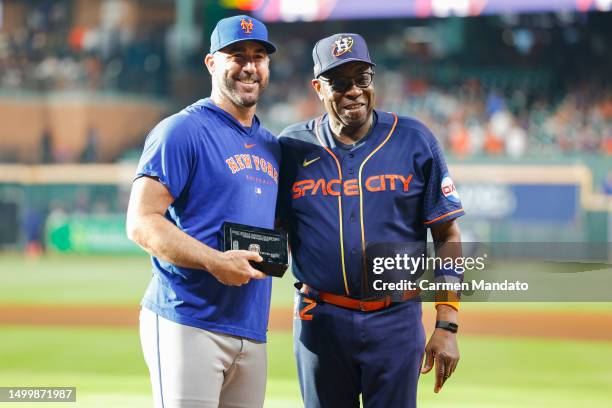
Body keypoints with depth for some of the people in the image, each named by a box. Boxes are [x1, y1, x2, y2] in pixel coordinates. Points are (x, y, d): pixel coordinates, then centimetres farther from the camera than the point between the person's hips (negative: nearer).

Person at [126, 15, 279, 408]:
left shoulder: (271, 146, 19)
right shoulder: (182, 131, -5)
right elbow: (141, 223, -12)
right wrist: (214, 262, -22)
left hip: (252, 329, 7)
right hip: (188, 325, -7)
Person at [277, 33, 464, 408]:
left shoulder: (415, 141, 0)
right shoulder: (292, 148, 3)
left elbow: (447, 236, 0)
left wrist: (447, 327, -7)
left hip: (396, 321, -1)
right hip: (320, 321, 1)